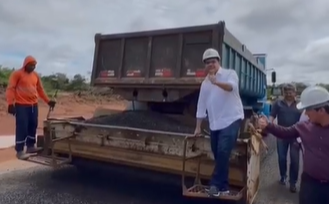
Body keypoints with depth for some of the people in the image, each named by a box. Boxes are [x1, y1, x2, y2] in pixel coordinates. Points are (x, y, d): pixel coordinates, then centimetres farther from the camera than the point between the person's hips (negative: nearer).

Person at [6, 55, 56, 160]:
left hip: (33, 105, 6)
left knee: (33, 126, 10)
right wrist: (10, 104, -18)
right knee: (22, 127, -6)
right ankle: (19, 151, 2)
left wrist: (48, 101, 16)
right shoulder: (17, 74, -4)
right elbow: (10, 89, -8)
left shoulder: (35, 75, 13)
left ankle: (30, 146, 23)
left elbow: (40, 90, 20)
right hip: (21, 105, -6)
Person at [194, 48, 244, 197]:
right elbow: (201, 105, 12)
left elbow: (231, 86, -25)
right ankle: (223, 186, 21)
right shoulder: (205, 83, 13)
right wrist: (198, 127, 12)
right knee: (218, 155, 8)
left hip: (231, 119, -5)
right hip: (214, 123, 6)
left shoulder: (229, 73, -2)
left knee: (222, 152, -18)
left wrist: (216, 82, -45)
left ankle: (216, 184, -6)